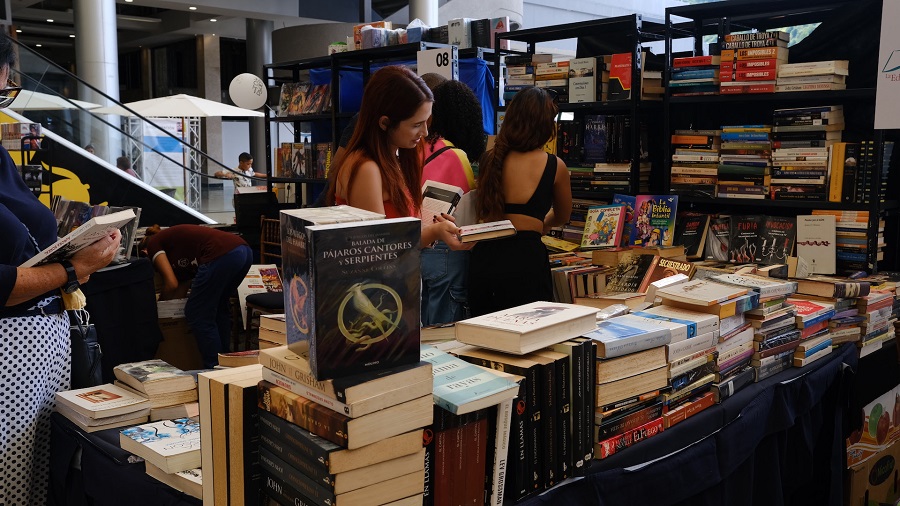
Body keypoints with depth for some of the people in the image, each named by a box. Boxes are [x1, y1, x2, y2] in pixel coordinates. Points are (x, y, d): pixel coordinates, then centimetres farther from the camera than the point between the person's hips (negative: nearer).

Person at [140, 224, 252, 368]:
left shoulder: (153, 245, 14)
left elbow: (171, 283, 5)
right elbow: (183, 285, 32)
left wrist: (160, 303, 22)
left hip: (221, 257, -9)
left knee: (196, 315, 7)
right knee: (218, 308, 28)